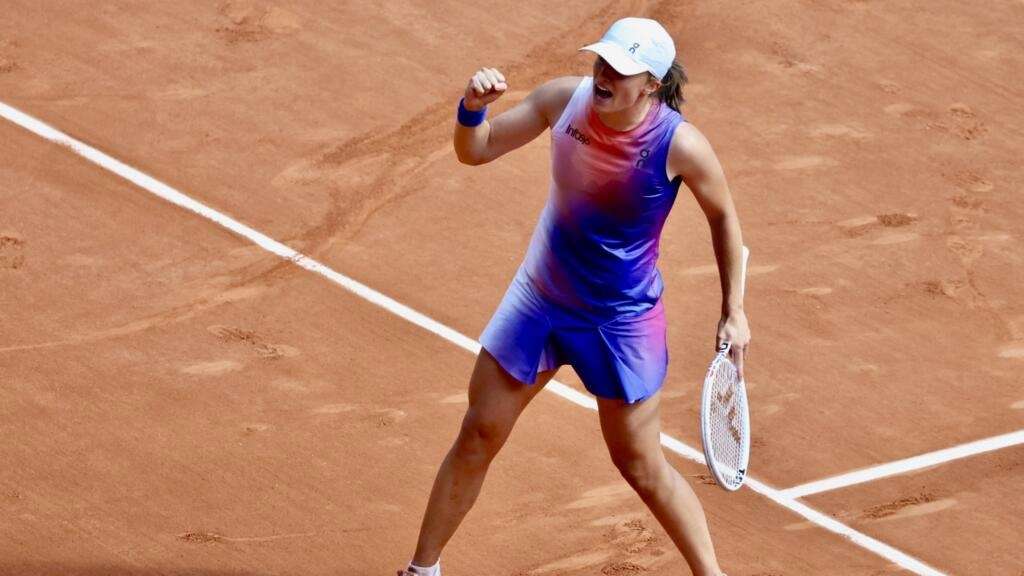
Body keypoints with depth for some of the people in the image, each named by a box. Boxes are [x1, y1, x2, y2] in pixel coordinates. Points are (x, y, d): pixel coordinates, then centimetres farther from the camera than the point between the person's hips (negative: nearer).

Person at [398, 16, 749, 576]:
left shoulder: (680, 145, -25)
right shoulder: (565, 99, -16)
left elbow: (723, 217, -6)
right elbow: (473, 151, -7)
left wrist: (733, 311, -3)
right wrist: (471, 108, -29)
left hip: (621, 320, -4)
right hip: (540, 298, 4)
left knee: (641, 467, 6)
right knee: (477, 437, 8)